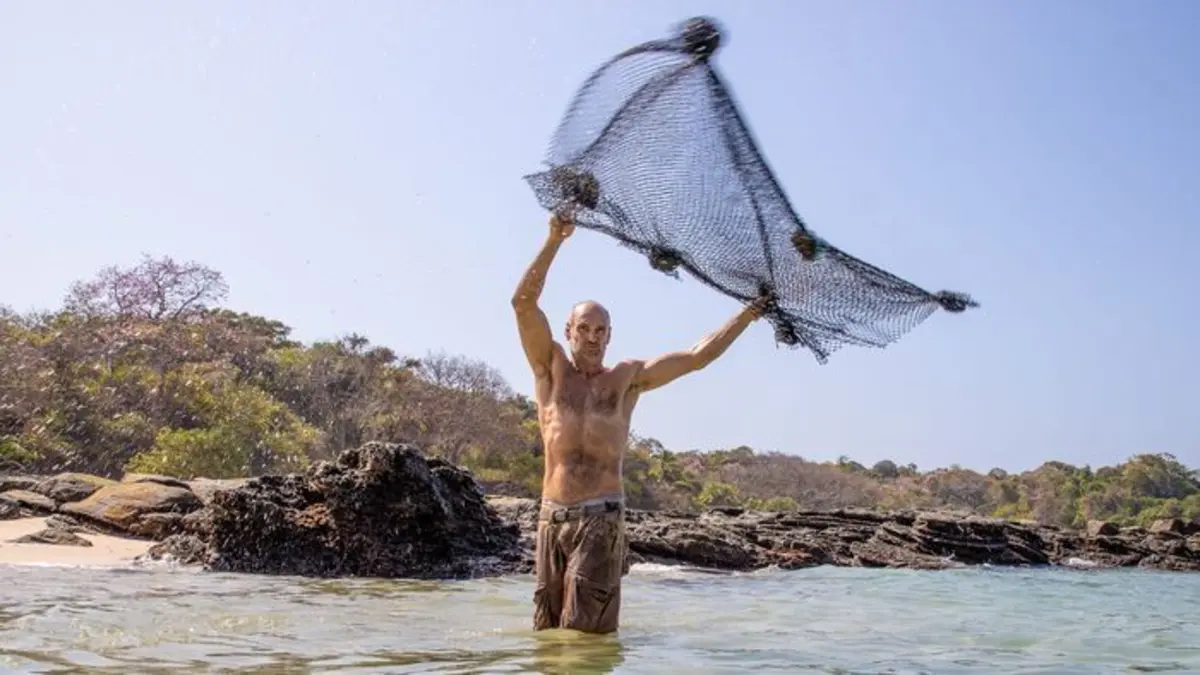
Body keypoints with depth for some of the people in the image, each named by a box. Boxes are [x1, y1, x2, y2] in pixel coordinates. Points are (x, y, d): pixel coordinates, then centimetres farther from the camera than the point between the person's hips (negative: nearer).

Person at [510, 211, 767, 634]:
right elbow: (523, 302, -3)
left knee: (586, 631, -7)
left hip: (601, 518, -1)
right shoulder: (552, 369, 9)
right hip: (552, 516, 1)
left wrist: (748, 314, 6)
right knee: (548, 629, 8)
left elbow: (698, 356, 8)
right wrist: (555, 240, -10)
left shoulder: (627, 378, 10)